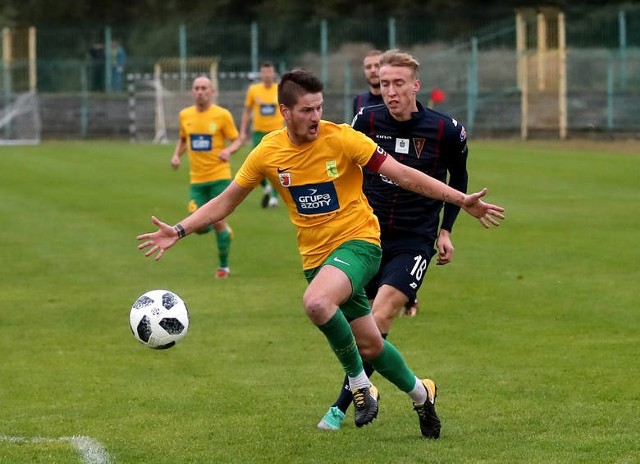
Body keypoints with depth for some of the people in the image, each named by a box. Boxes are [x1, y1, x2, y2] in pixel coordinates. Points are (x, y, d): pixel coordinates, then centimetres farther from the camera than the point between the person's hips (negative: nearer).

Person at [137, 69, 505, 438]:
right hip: (315, 253, 5)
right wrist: (180, 231, -2)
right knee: (369, 345, 9)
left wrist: (462, 200, -18)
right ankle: (420, 393, 37)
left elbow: (403, 174, -13)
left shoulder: (343, 138, -14)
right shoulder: (268, 153, -3)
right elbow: (226, 202, 8)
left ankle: (360, 382, -11)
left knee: (316, 302, -33)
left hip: (358, 241, -4)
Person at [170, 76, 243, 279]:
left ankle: (224, 266, 11)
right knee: (199, 227, -4)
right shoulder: (185, 115, 5)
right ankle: (225, 230, 31)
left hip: (219, 176, -4)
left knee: (218, 223, -8)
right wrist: (176, 155, 3)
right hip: (197, 179, 4)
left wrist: (229, 150, -23)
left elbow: (237, 140, -1)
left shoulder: (222, 115, -6)